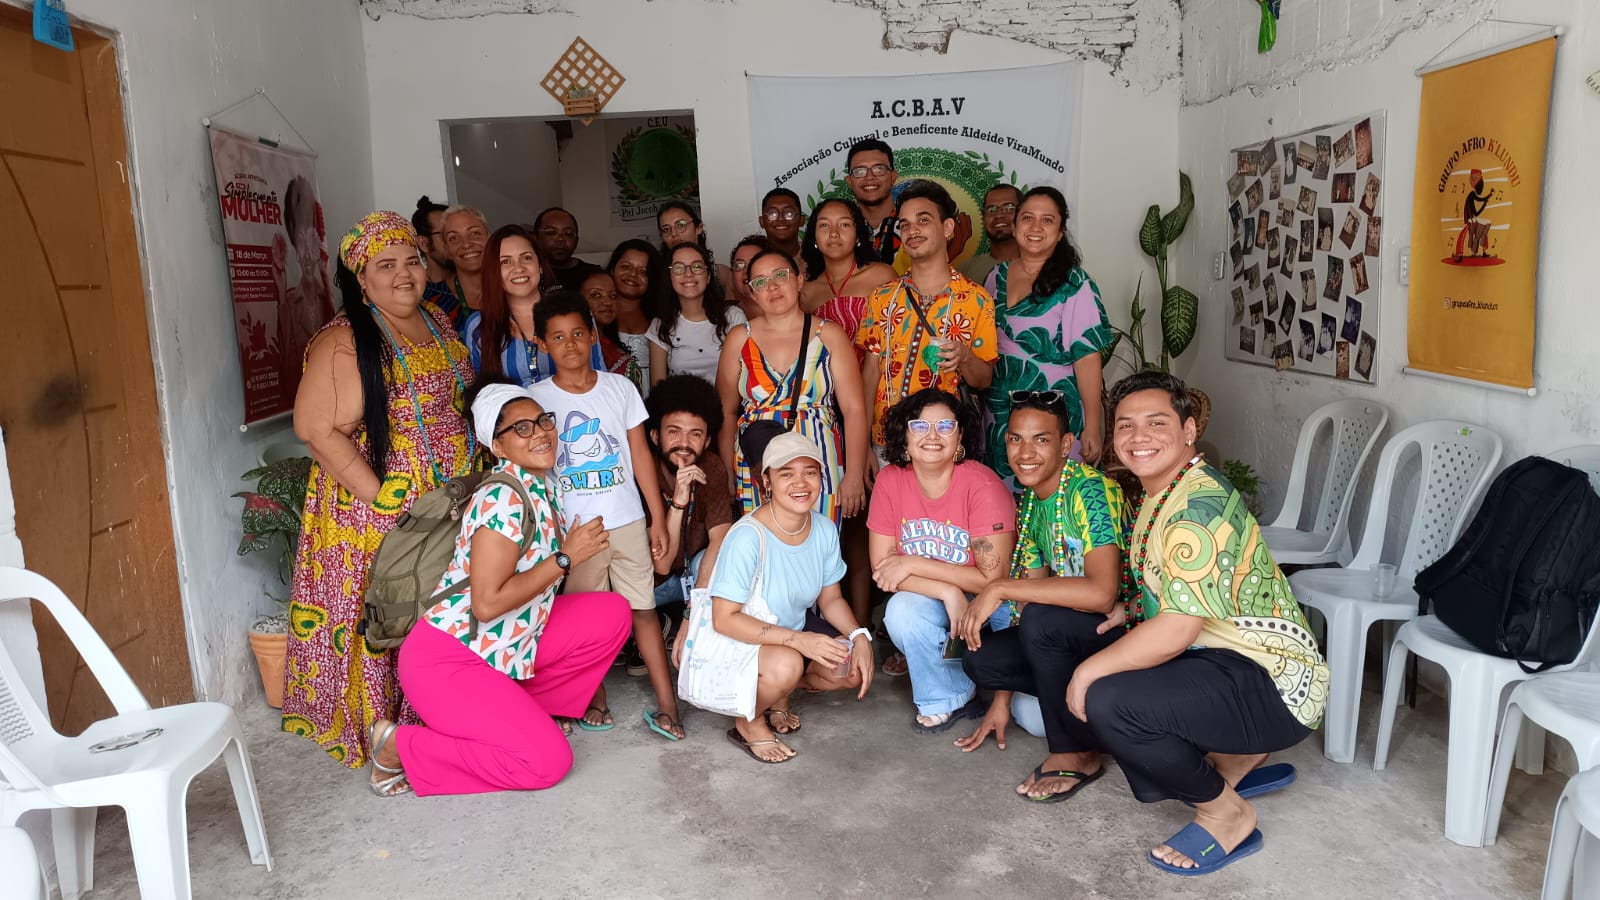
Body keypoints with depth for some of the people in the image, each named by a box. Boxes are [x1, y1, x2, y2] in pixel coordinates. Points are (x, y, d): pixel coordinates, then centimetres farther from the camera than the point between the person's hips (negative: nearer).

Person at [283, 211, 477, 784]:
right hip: (381, 515, -6)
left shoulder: (440, 327, 10)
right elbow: (317, 428, -18)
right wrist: (383, 498, -21)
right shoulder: (345, 342, -12)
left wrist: (474, 475, 7)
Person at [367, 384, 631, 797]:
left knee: (612, 614, -1)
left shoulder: (540, 489, 7)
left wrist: (580, 546, -1)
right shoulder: (503, 498, -21)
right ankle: (400, 746, 0)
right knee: (548, 762, -16)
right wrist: (565, 557, -21)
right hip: (447, 659, -8)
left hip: (506, 647, 9)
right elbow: (487, 603, -26)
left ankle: (517, 707, 10)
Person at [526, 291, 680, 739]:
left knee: (643, 609, 4)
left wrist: (659, 518, 4)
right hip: (573, 527, -1)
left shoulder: (619, 388, 3)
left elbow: (640, 453, 6)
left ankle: (667, 704, 8)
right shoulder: (537, 398, -1)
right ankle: (595, 699, 23)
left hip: (628, 521, 1)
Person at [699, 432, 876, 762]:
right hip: (735, 640, -7)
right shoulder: (748, 537, -30)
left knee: (856, 670, -9)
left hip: (795, 629, 7)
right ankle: (748, 722, -3)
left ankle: (778, 691, 15)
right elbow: (724, 619, -28)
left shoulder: (824, 530, -9)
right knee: (786, 663, -35)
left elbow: (831, 598, 3)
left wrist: (860, 636, -17)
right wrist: (798, 640, -35)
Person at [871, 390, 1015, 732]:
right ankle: (947, 698, -4)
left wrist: (913, 564, -21)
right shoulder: (889, 480, -9)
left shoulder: (982, 485, -20)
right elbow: (882, 568, -11)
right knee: (902, 609, -31)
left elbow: (993, 579, -21)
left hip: (989, 607, -2)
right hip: (931, 606, 3)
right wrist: (948, 592, -25)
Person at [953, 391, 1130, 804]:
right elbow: (1034, 592, 7)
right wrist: (1001, 698, 5)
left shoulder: (1091, 491, -22)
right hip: (1066, 633, 8)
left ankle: (1077, 753, -11)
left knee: (1041, 619, -32)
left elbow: (1101, 593, -35)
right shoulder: (1030, 505, 4)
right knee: (980, 658, -9)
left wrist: (1001, 589, -30)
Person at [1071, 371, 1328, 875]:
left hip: (1274, 685, -10)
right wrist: (1129, 613, 6)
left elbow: (1176, 630, -27)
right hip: (1226, 659, 10)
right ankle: (1238, 759, 19)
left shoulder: (1198, 503, -22)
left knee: (1107, 701, -27)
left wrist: (1088, 671, -18)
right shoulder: (1159, 492, 10)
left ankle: (1227, 814, -3)